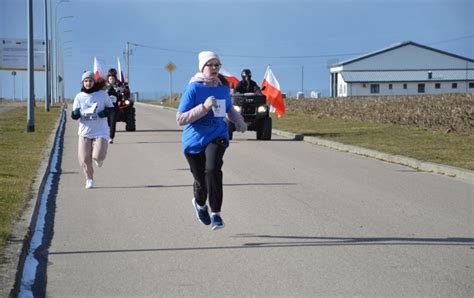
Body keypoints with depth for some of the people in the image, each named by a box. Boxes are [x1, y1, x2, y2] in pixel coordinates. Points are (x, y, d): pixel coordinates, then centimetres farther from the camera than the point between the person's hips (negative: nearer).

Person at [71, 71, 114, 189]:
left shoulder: (102, 94, -2)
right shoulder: (79, 97, 3)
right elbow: (73, 116, 5)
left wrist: (104, 113, -14)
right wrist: (76, 113, -20)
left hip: (100, 131, -2)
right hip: (85, 131, 2)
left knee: (98, 156, -17)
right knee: (84, 159, 0)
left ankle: (99, 158, 22)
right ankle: (89, 179, 23)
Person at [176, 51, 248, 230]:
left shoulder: (224, 87, 2)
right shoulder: (194, 88, -13)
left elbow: (230, 109, 23)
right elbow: (180, 119, -17)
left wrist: (239, 121, 2)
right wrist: (204, 107, -26)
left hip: (217, 136, 2)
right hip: (194, 140, -2)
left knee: (213, 169, -26)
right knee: (201, 180, 8)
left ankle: (216, 213, -16)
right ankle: (200, 203, 45)